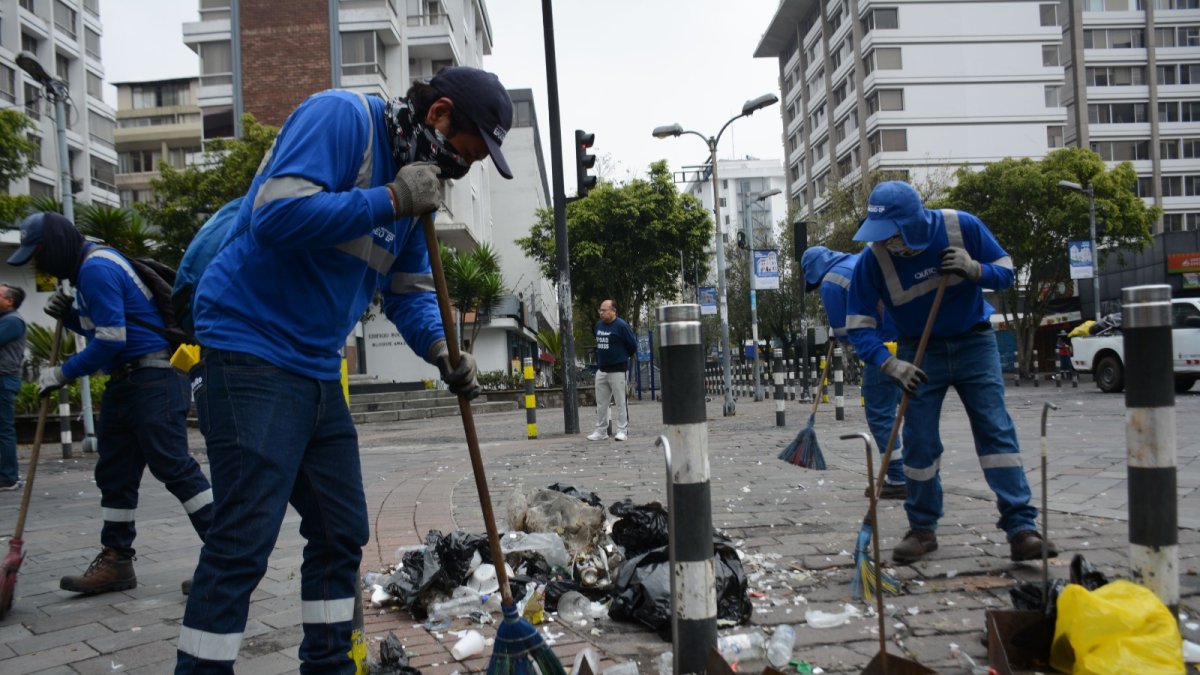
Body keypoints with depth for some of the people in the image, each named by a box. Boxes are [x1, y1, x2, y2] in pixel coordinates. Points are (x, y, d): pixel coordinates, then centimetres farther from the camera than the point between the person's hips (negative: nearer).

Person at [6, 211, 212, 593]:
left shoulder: (97, 269, -13)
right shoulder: (89, 268, 19)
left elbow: (110, 341, -18)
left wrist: (63, 374, -6)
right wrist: (69, 315, 9)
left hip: (151, 382, -11)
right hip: (124, 385, 11)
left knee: (174, 467, -13)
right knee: (114, 474, 11)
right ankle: (116, 561, 19)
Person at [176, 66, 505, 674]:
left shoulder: (415, 180, 13)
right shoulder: (340, 116, -13)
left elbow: (409, 289, 16)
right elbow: (278, 214, -27)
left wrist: (439, 348, -2)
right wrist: (390, 200, -22)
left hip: (318, 368, 9)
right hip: (252, 346, -9)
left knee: (342, 532, 12)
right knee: (244, 542, -10)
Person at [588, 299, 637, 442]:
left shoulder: (621, 326, -11)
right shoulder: (598, 325, 10)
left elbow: (633, 345, -5)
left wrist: (623, 357, 8)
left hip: (618, 370, -7)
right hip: (601, 370, 7)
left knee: (620, 402, -2)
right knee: (601, 403, 10)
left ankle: (622, 430, 4)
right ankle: (601, 431, 17)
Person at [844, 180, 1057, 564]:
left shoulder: (963, 227, -17)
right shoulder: (873, 257, -18)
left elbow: (1006, 272, -3)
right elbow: (859, 325, -14)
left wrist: (974, 269, -25)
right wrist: (890, 364, -29)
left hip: (974, 342, 0)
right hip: (920, 352, 0)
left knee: (996, 430, -7)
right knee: (919, 442, 1)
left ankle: (1022, 528, -4)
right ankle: (922, 529, 16)